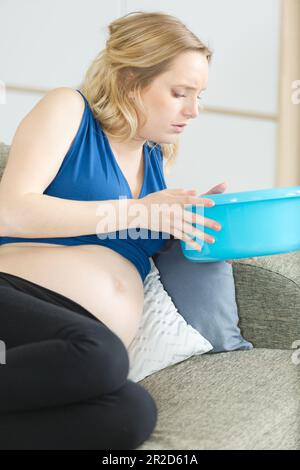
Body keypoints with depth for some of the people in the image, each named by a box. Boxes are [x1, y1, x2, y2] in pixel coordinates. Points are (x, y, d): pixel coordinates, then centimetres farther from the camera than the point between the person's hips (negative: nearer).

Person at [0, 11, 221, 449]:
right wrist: (138, 211, -9)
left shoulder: (156, 156, 24)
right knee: (99, 354, -40)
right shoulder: (68, 109, 6)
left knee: (134, 412, -31)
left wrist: (208, 222, 16)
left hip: (89, 345, 6)